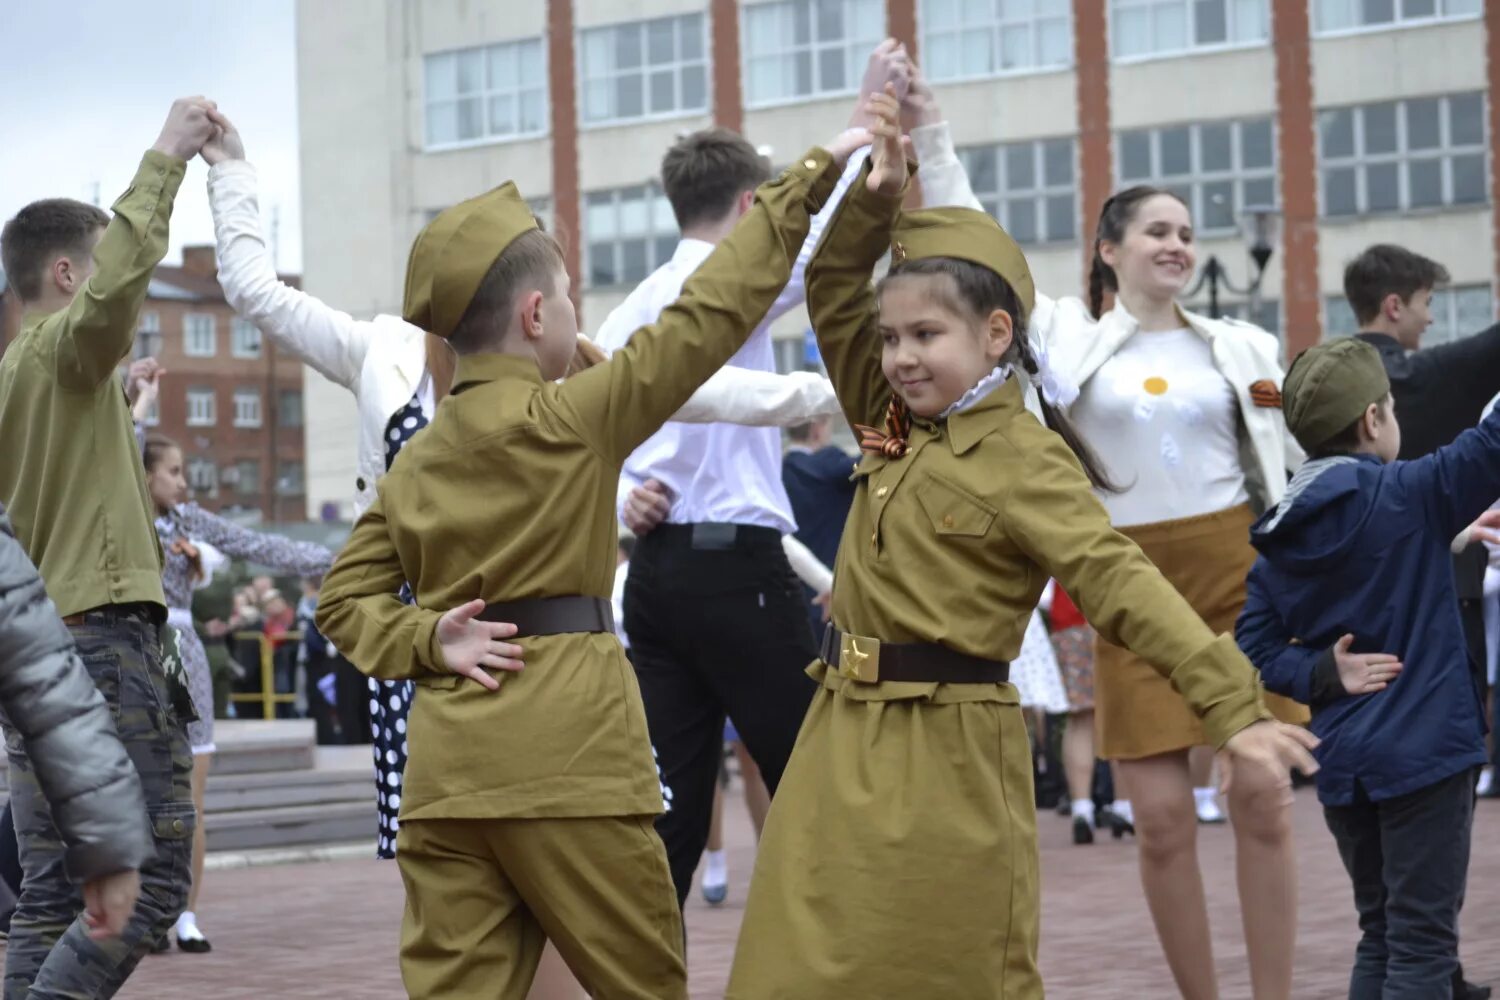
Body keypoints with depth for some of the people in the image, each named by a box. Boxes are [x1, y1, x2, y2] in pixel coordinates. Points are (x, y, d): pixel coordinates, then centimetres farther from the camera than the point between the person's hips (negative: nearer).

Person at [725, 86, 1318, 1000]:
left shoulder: (1025, 462, -12)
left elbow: (1122, 585, -21)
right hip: (843, 745, 7)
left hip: (947, 754, -7)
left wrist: (1233, 707, -30)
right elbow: (834, 297, 17)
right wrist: (876, 200, 1)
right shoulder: (898, 431, 11)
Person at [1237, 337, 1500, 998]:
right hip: (1422, 751, -6)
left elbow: (1258, 648, 3)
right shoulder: (1407, 497, -10)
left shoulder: (1279, 539, 7)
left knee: (1380, 937, 17)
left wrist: (1323, 673, -4)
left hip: (1342, 764, 6)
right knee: (1423, 945, -3)